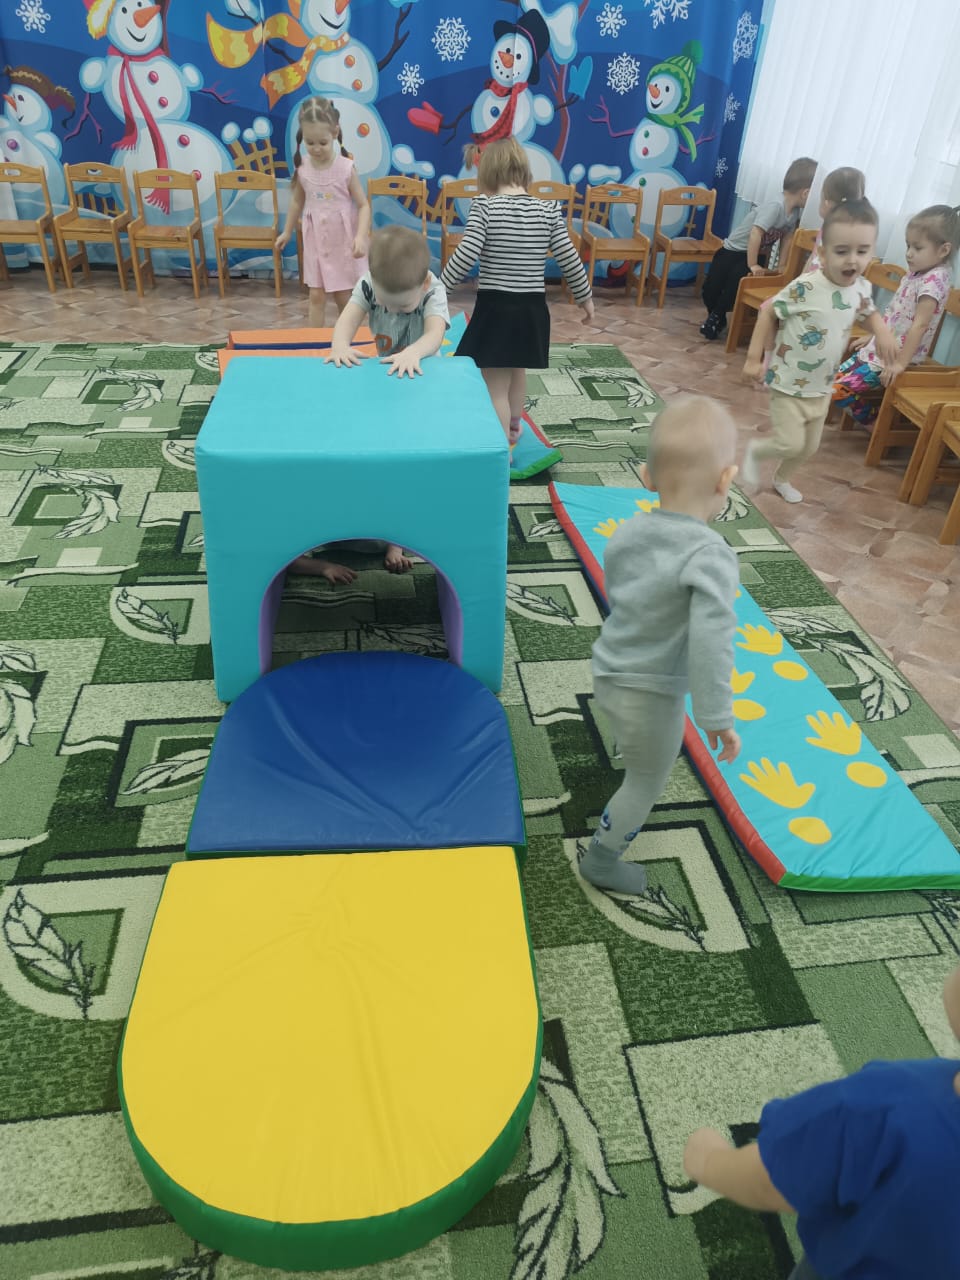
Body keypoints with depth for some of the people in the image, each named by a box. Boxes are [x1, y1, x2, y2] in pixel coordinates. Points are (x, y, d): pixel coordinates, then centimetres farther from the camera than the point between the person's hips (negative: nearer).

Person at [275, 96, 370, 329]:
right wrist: (287, 232, 20)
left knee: (343, 296, 7)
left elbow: (363, 205, -12)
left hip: (342, 240, -3)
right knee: (316, 296, 3)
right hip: (316, 240, 3)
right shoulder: (302, 168, -5)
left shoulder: (346, 168, -15)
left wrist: (361, 236, -27)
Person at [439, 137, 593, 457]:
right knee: (518, 373, 28)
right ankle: (513, 428, 49)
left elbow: (466, 255, -17)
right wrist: (585, 297, 15)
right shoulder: (548, 209, 1)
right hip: (533, 308, 5)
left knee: (496, 387, 4)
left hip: (495, 307, -5)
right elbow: (568, 258, 2)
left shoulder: (483, 206, -9)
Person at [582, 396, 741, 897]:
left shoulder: (628, 532, -7)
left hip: (610, 674, 6)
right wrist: (717, 716, -25)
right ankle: (601, 859, 36)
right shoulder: (710, 556, -28)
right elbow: (710, 640, -34)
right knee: (646, 782, 19)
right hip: (651, 696, -6)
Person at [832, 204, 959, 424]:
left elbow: (919, 325, -23)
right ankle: (873, 415, 18)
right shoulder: (915, 272, 9)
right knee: (837, 376, 8)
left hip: (894, 356, -9)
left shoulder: (934, 280, -19)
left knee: (839, 389, -16)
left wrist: (900, 363, -25)